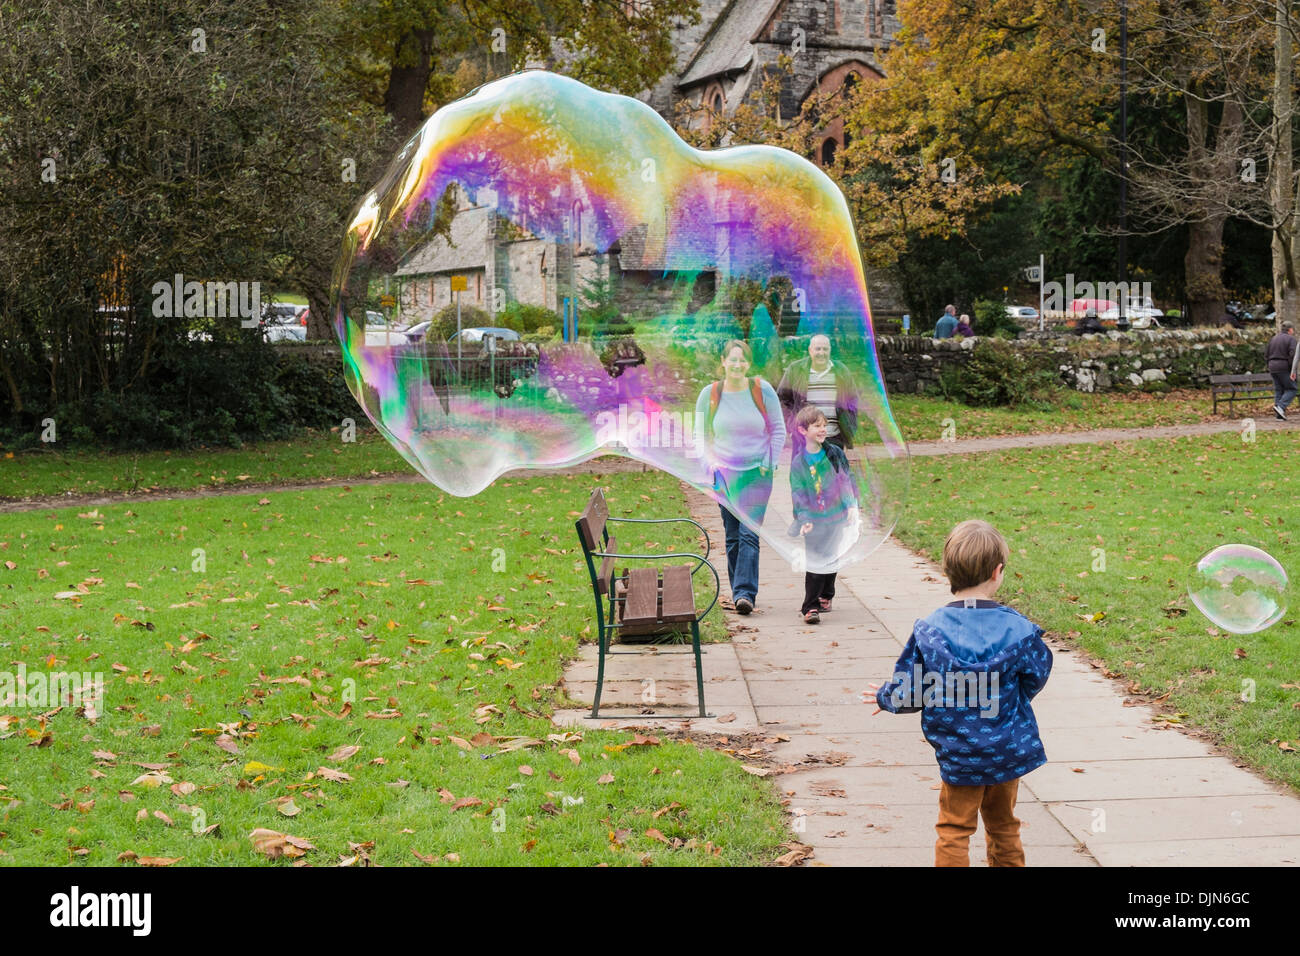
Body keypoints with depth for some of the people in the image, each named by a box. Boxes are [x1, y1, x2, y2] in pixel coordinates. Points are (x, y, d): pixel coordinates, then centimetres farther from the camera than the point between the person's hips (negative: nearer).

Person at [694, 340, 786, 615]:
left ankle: (745, 592, -15)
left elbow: (778, 430, 6)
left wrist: (770, 463, -2)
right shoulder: (709, 394, 1)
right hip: (724, 473, 2)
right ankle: (738, 591, 15)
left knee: (749, 533, -12)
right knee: (732, 536, 6)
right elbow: (701, 435, 11)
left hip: (757, 473, -2)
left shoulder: (762, 390, -2)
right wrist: (711, 463, -2)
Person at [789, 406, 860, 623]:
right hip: (814, 520, -3)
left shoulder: (834, 453, 0)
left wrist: (852, 506, -3)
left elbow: (848, 479, 6)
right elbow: (798, 494, -4)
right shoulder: (799, 463, -5)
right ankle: (810, 607, -6)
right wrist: (804, 520, -13)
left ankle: (825, 596, 34)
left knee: (831, 559, 13)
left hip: (836, 517, 3)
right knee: (815, 562, -9)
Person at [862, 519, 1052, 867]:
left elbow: (909, 693, -10)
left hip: (959, 757, -1)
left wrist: (884, 698, 13)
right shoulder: (1019, 629, -12)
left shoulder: (928, 632, -15)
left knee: (953, 833, 9)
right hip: (1009, 752, 2)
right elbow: (1034, 679, 3)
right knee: (1004, 829, 20)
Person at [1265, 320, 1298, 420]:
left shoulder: (1273, 339, 12)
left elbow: (1266, 354, 10)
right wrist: (1293, 370, -17)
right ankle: (1280, 407, -17)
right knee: (1291, 389, 3)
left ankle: (1280, 415, 2)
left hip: (1273, 367, 6)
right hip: (1284, 368, -6)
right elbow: (1293, 355, -18)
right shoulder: (1291, 339, -7)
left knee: (1279, 391, 7)